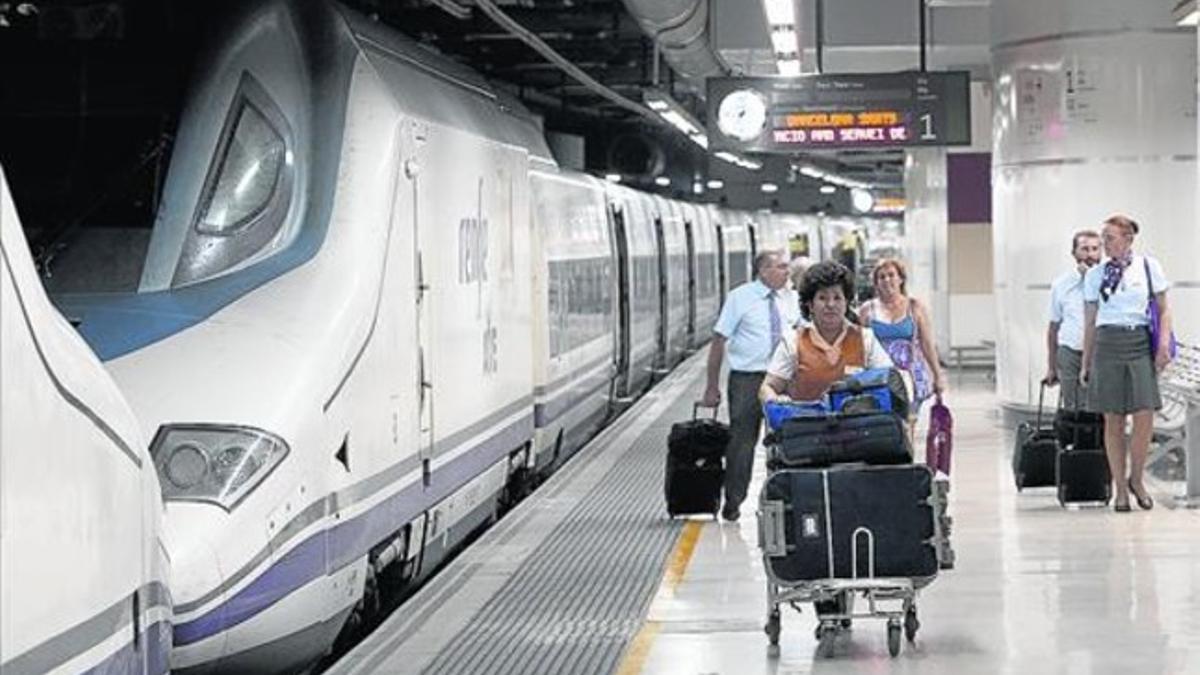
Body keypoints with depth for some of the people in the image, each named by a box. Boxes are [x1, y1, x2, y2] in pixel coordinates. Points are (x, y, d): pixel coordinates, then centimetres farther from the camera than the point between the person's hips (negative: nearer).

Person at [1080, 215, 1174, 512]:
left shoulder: (1148, 267, 5)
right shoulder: (1095, 275, 8)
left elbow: (1164, 309, 8)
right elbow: (1090, 322, 12)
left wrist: (1164, 343, -6)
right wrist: (1086, 363, 11)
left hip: (1140, 343, -1)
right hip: (1107, 344, 1)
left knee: (1144, 417, -10)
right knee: (1113, 420, 0)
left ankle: (1136, 479, 10)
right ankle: (1120, 488, 8)